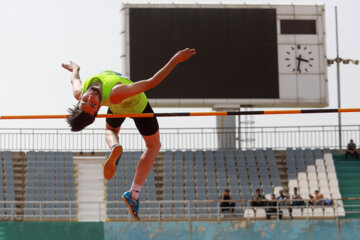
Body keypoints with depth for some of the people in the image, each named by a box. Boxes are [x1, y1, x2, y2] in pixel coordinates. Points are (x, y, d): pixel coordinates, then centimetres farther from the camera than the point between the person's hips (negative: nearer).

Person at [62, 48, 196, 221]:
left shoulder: (79, 94, -33)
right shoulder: (115, 94, -49)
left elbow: (74, 80, -6)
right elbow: (151, 83, -44)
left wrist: (75, 69, 16)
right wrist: (175, 60, -42)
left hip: (118, 108, 4)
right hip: (137, 105, -4)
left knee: (110, 130, 39)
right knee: (153, 145, 20)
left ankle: (114, 148, 2)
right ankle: (134, 193, 8)